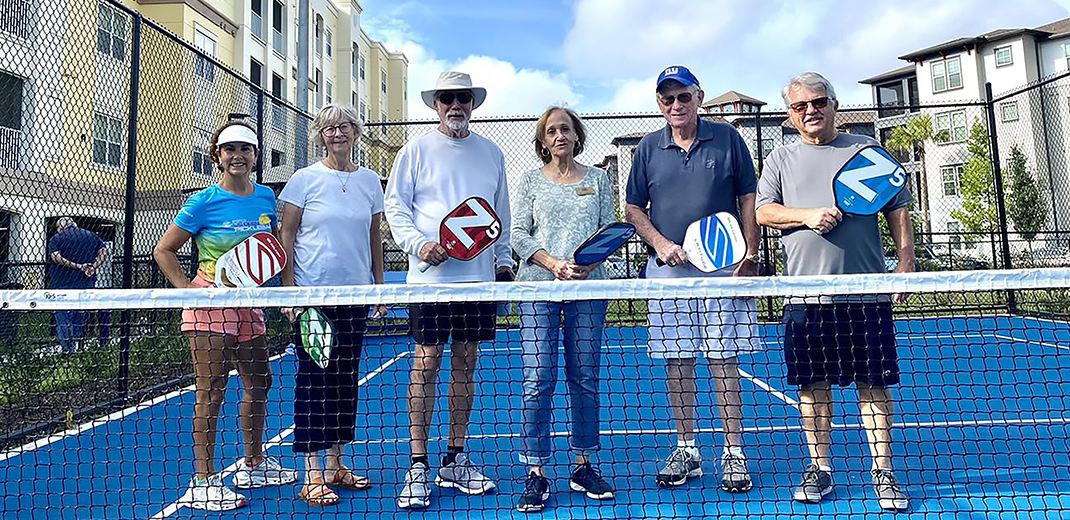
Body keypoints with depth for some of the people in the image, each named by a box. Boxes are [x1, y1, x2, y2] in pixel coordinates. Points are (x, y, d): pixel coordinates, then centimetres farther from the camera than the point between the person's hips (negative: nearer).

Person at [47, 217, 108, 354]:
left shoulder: (56, 239, 1)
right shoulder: (91, 236, 9)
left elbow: (56, 257, -16)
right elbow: (104, 252, -1)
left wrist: (77, 266, -17)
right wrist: (93, 267, -8)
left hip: (63, 283, -3)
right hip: (86, 283, 3)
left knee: (62, 314, 6)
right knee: (80, 313, 13)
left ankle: (65, 347, 1)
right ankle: (75, 346, 15)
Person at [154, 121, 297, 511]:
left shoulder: (265, 197, 6)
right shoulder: (204, 202, -8)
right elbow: (163, 250, -2)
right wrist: (188, 288, -14)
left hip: (249, 302, 6)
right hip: (210, 302, -6)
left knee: (259, 383, 13)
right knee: (211, 391, -4)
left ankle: (254, 465, 30)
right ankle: (203, 482, 8)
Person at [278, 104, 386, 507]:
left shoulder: (369, 181, 9)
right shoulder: (305, 179, -1)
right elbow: (286, 236, -1)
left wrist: (379, 284, 10)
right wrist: (288, 288, -8)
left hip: (355, 293, 4)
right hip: (312, 293, -4)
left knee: (346, 379, 9)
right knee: (313, 379, -2)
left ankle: (335, 465, 22)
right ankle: (312, 476, 6)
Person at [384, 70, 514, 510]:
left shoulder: (491, 153, 15)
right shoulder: (416, 150, 5)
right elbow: (394, 205, 2)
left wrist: (504, 261, 13)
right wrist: (419, 244, -13)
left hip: (479, 275, 4)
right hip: (431, 276, -3)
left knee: (465, 363, 8)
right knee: (426, 363, -3)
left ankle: (455, 461, 19)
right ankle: (418, 466, 6)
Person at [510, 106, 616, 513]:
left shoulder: (598, 179, 14)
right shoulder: (530, 181, 10)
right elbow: (519, 235, 3)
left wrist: (588, 263, -10)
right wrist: (554, 265, -12)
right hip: (538, 285, -1)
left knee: (585, 378, 5)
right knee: (538, 379, -6)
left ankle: (584, 467, 17)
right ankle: (536, 473, 2)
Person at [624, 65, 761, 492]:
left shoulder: (727, 139, 5)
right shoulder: (648, 148, 9)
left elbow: (748, 200, 5)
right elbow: (633, 209, 11)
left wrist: (750, 257, -2)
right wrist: (660, 243, -6)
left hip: (721, 267, -2)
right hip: (667, 269, 2)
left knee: (723, 360, 0)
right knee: (677, 362, 6)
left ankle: (734, 453, 12)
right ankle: (686, 449, 19)